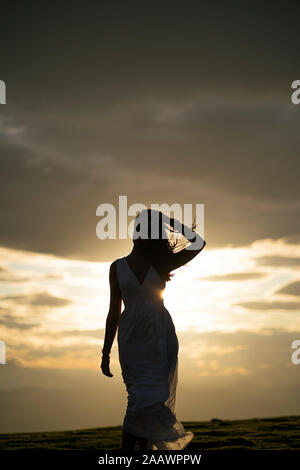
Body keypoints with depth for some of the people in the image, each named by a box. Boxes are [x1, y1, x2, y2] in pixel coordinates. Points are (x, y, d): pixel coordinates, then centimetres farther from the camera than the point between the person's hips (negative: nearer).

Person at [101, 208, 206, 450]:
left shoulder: (160, 264, 8)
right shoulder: (118, 267, 8)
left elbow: (198, 242, 3)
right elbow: (114, 312, 9)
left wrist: (167, 220, 6)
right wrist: (106, 352, 5)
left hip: (161, 338, 1)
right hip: (132, 338, -1)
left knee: (153, 400, -6)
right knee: (143, 398, -8)